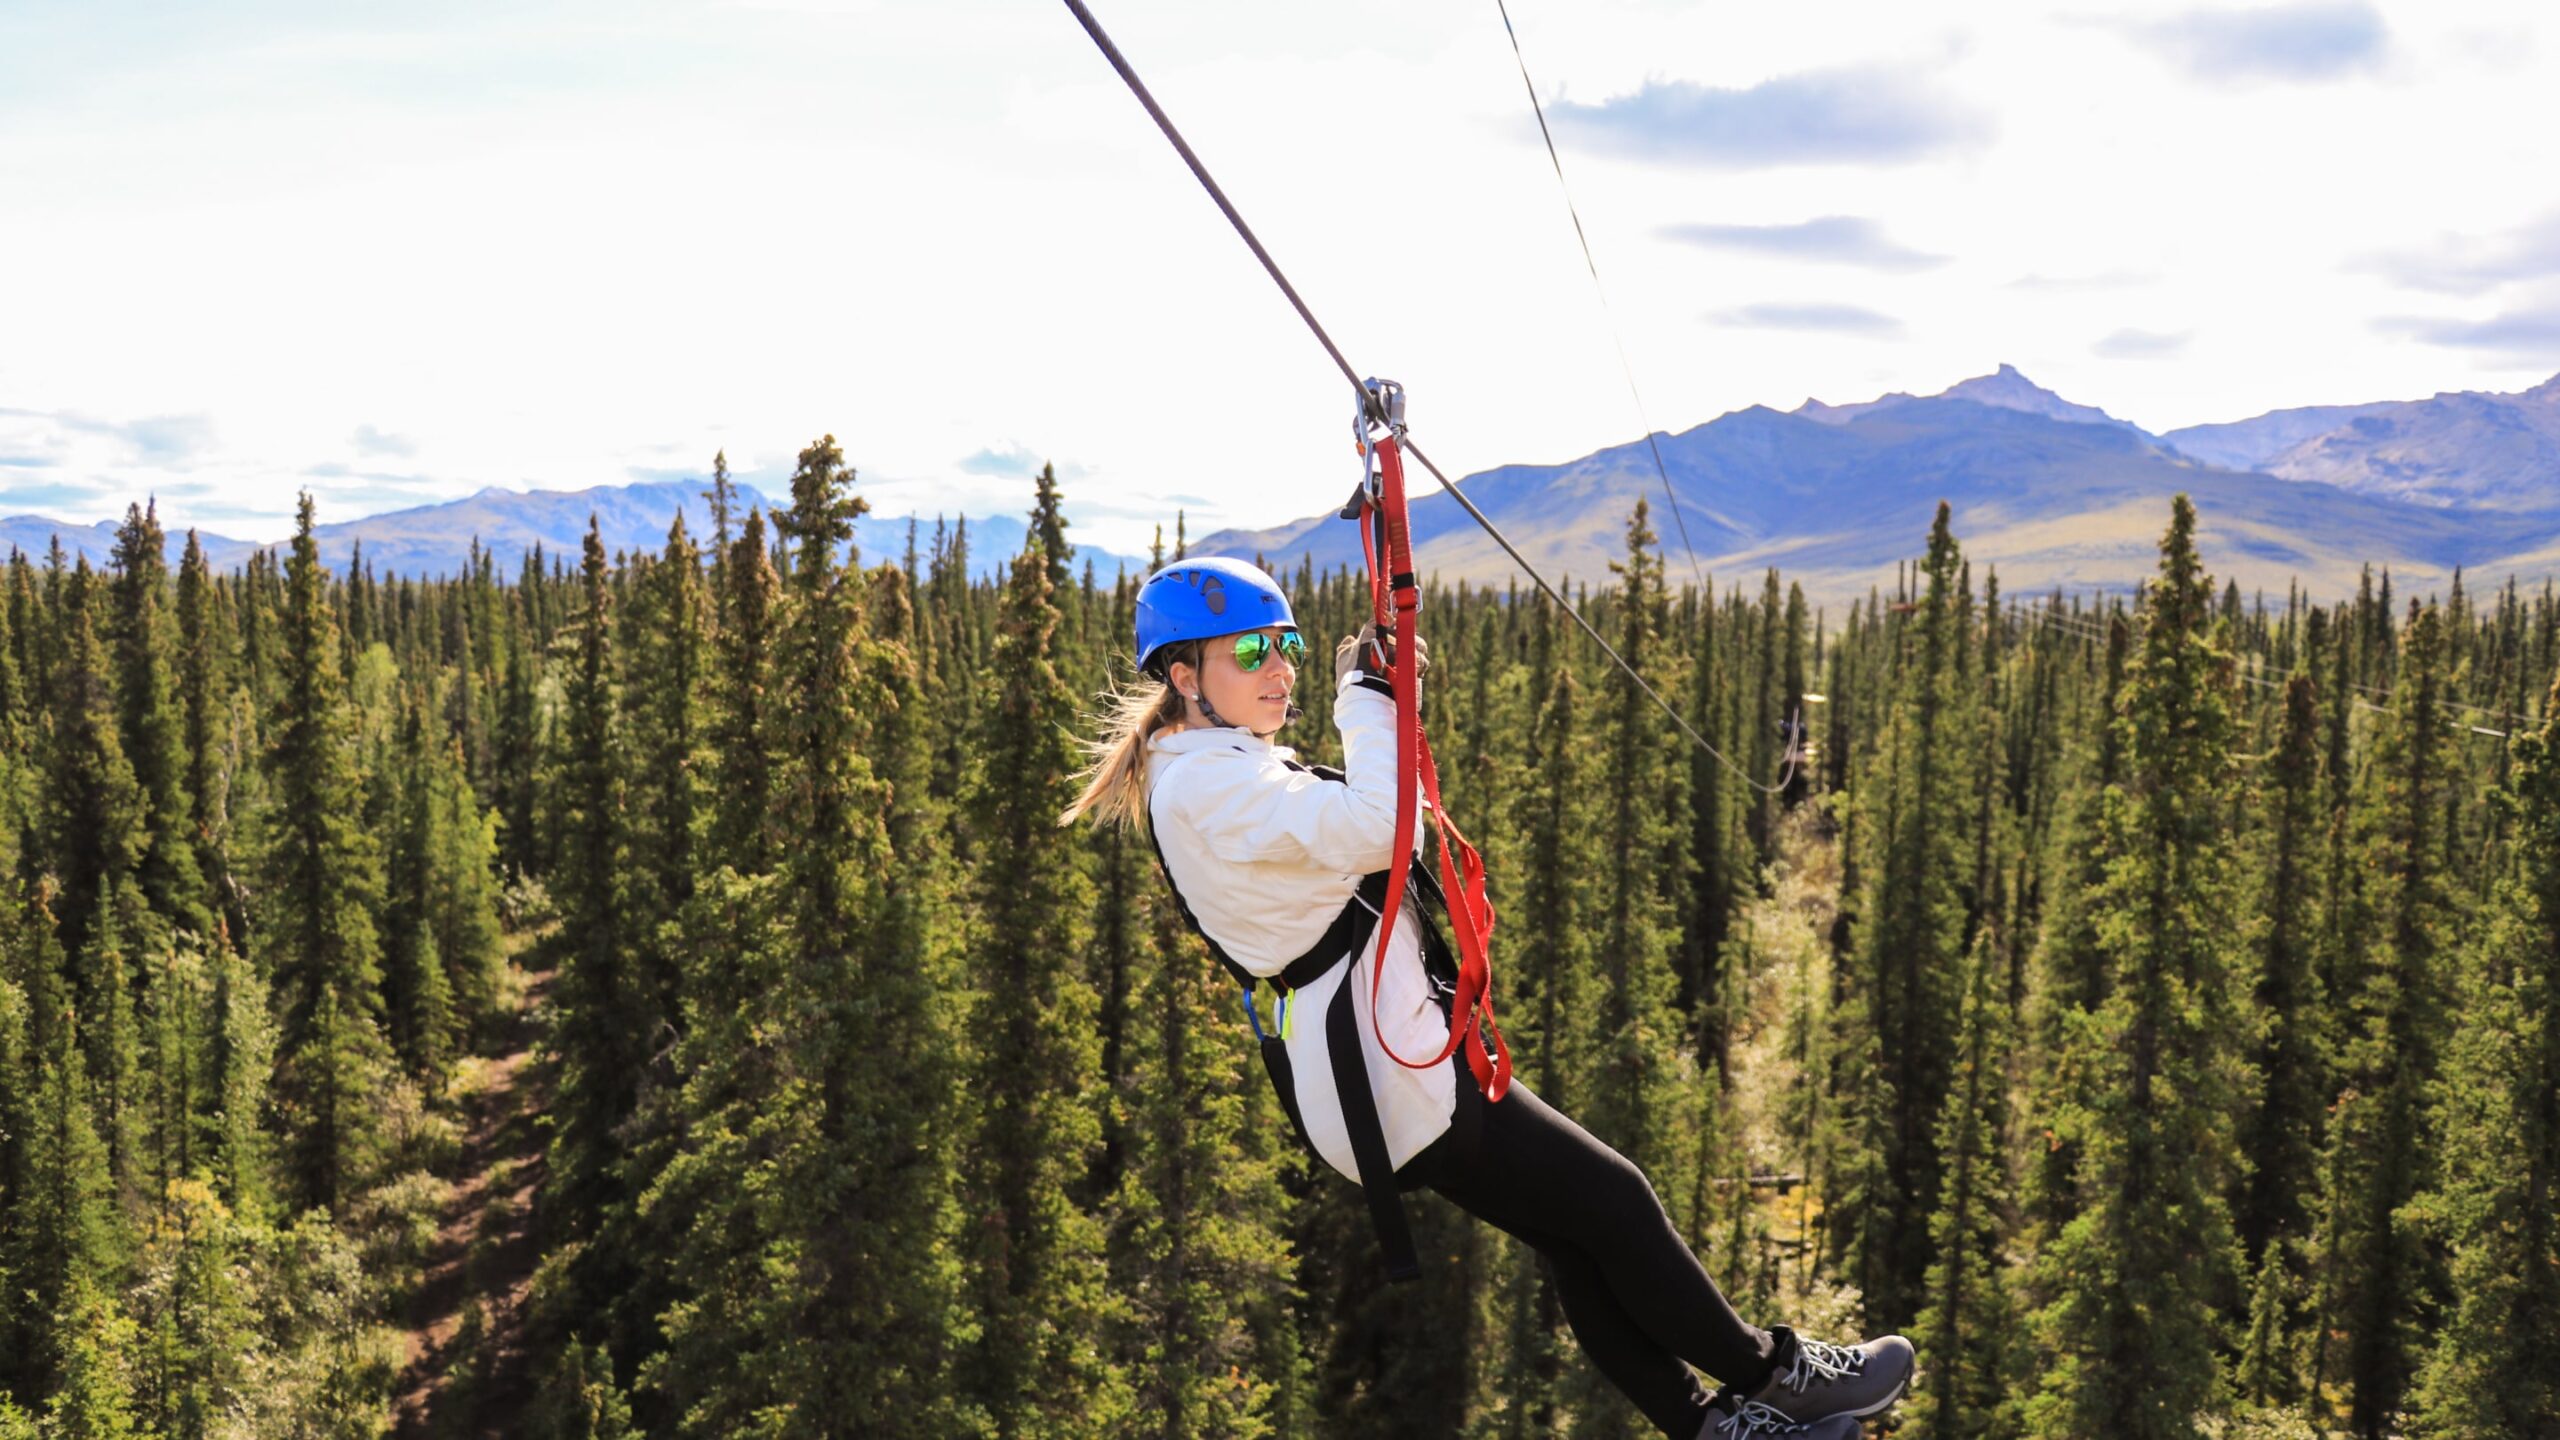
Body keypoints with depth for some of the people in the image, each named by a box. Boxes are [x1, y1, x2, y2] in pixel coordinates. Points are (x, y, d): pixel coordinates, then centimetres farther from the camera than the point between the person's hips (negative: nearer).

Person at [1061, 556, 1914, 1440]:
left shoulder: (1220, 770, 13)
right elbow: (1374, 830, -33)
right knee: (1612, 1200, 1)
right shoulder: (1208, 784, -20)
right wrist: (1367, 700, -20)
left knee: (1574, 1234, 14)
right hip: (1383, 1073, -11)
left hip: (1376, 1058, 11)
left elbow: (1351, 829, 24)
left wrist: (1388, 696, 13)